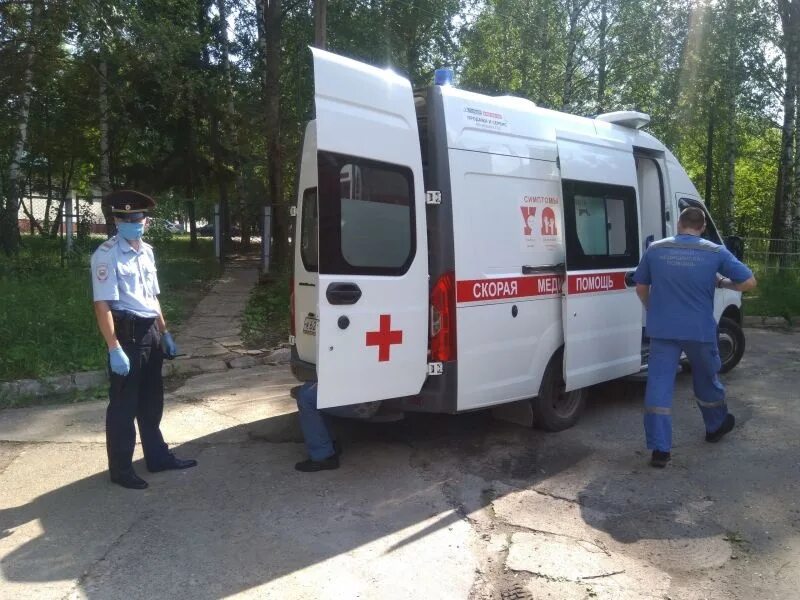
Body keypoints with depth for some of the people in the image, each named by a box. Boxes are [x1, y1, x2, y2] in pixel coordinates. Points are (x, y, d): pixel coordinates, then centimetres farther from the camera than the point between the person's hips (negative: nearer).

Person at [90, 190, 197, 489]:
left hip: (150, 331, 8)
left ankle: (157, 456, 33)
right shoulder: (107, 254, -13)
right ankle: (121, 468, 19)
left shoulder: (146, 251, 11)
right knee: (123, 404, 4)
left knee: (151, 401, 19)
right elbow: (103, 304, -20)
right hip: (127, 332, -8)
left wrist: (164, 332, 18)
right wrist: (114, 348, -25)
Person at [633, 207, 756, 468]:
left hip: (662, 330, 0)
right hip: (700, 330, 0)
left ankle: (660, 449, -3)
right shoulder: (715, 252, -3)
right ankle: (716, 426, 46)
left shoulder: (655, 249, 1)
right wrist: (722, 282, 16)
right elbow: (749, 282, -3)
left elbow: (641, 287, 9)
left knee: (659, 385, 0)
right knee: (707, 380, 22)